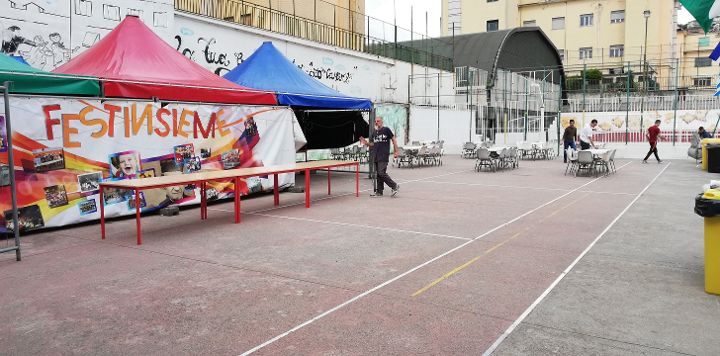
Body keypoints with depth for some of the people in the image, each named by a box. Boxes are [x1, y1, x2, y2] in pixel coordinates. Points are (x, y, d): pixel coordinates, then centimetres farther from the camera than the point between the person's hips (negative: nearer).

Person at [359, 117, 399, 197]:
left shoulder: (386, 130, -2)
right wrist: (366, 143, 2)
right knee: (378, 175, 8)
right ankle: (379, 192, 14)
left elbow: (394, 140, -1)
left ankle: (394, 186, -1)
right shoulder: (374, 133, 17)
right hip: (376, 157, 7)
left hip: (384, 156, -7)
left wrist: (396, 152, -6)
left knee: (381, 173, -15)